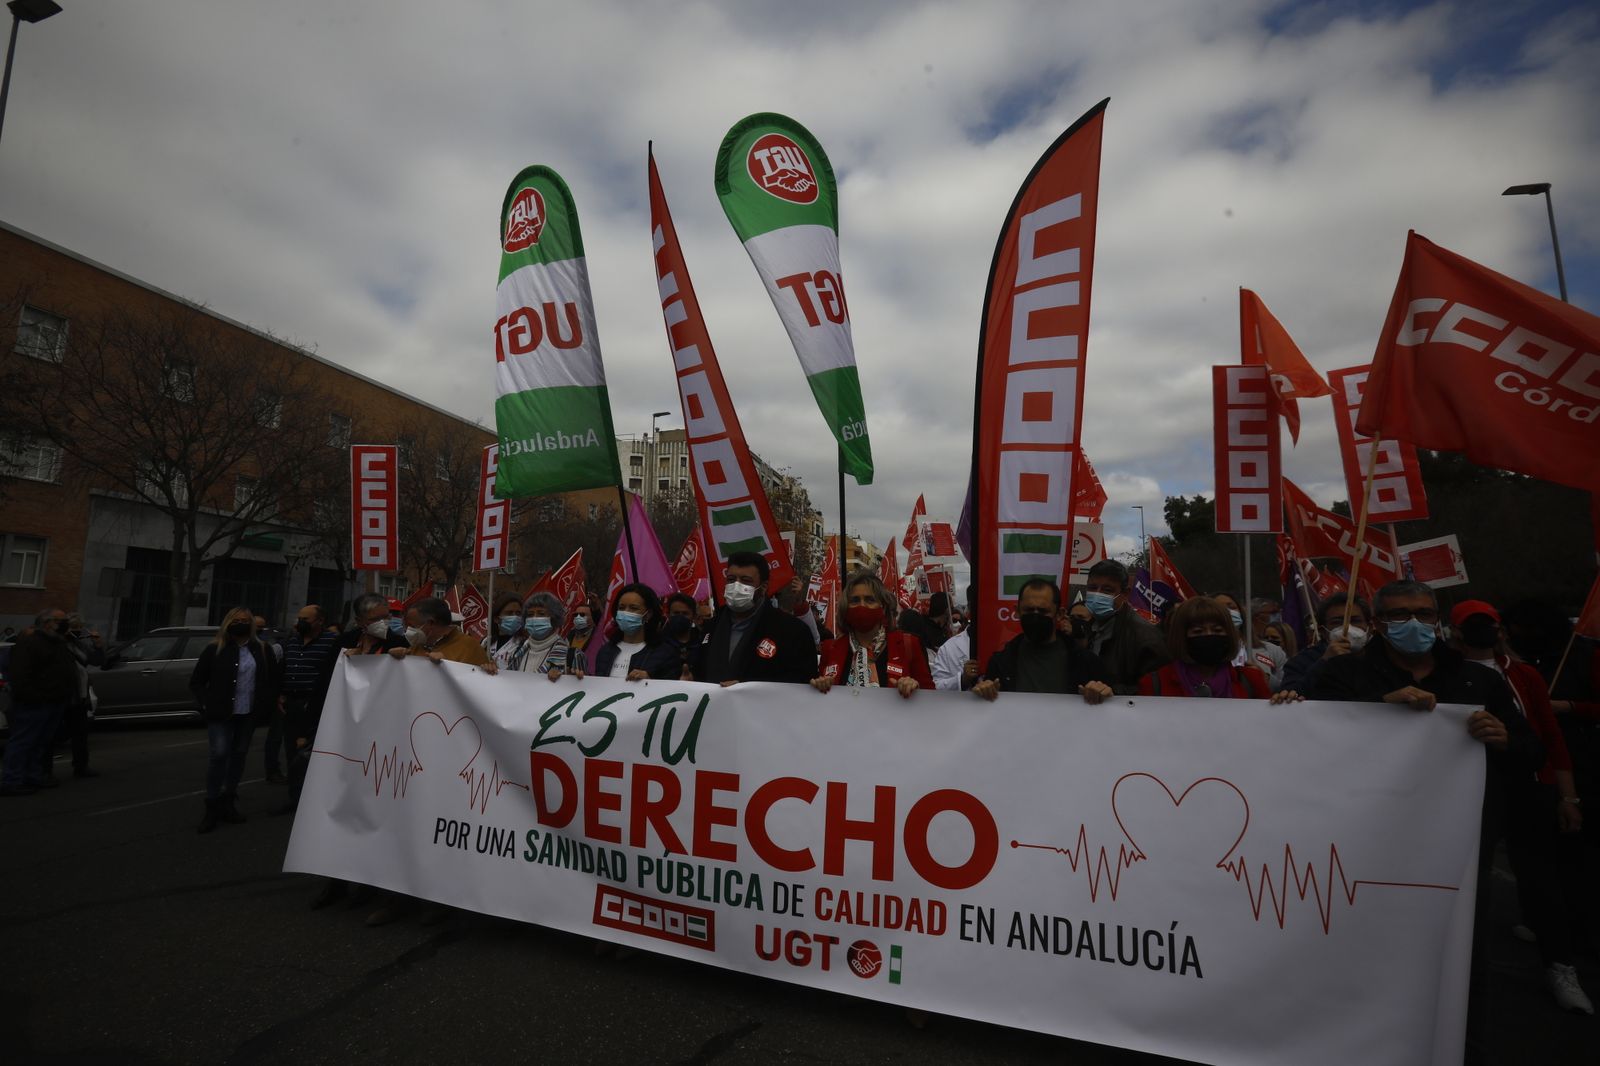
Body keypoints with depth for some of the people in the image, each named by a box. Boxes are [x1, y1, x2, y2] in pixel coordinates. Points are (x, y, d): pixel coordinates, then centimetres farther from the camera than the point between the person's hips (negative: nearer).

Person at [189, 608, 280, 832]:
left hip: (248, 715, 3)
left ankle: (228, 803, 20)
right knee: (218, 755, -11)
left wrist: (264, 705, 2)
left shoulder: (262, 651, 6)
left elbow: (272, 680, 11)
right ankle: (212, 807, 1)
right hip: (220, 714, -3)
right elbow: (196, 682, 3)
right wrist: (207, 706, -5)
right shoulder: (214, 650, -2)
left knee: (239, 756, 9)